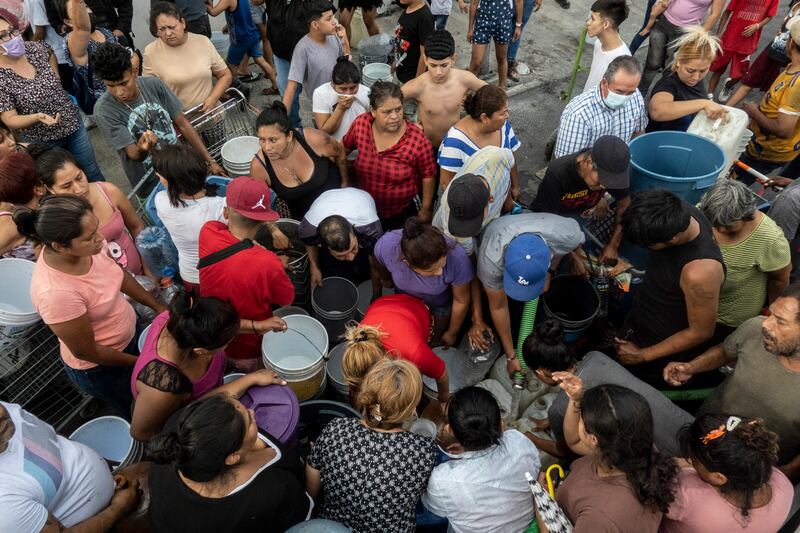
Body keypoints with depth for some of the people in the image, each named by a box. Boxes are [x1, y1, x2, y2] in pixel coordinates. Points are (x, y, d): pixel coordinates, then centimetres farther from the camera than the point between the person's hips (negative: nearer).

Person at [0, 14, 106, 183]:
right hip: (41, 143, -4)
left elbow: (49, 52, 18)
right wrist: (37, 117, -37)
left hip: (72, 124, 4)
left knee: (92, 173, 19)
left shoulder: (35, 48, -8)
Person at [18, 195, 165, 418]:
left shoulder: (89, 244, -22)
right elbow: (85, 351, -26)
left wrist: (157, 306, 2)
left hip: (129, 335, 6)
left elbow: (120, 274, 0)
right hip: (99, 367, -6)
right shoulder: (55, 292, -40)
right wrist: (138, 362, -14)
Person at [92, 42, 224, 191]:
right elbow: (133, 154, -16)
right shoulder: (103, 110, -16)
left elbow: (183, 124, -1)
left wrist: (211, 162, -4)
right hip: (151, 184, -2)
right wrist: (142, 150, -41)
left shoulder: (155, 85, -8)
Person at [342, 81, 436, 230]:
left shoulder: (417, 139, -27)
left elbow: (428, 175, -13)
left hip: (405, 212, -3)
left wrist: (426, 208, -4)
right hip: (367, 209, 3)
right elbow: (344, 148, 2)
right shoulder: (360, 125, -19)